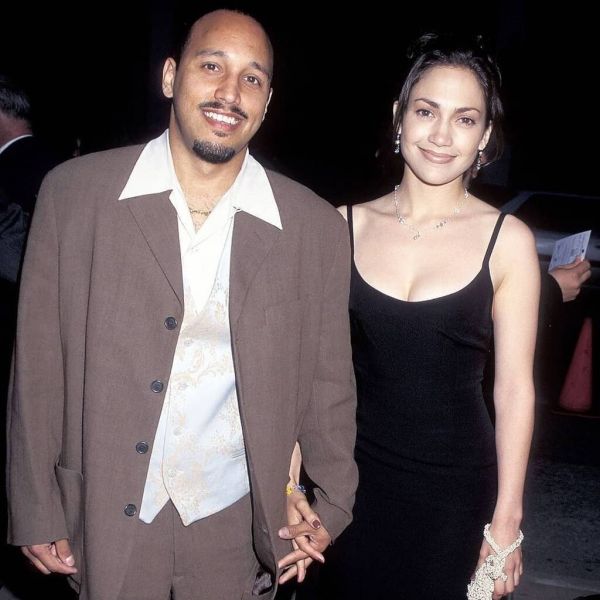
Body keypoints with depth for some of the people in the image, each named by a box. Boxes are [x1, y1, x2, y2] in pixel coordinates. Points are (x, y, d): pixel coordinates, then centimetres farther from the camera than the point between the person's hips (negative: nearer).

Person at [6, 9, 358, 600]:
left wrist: (329, 517, 7)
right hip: (105, 522, 0)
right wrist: (36, 512, -1)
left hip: (235, 526, 1)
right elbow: (39, 363, -4)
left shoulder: (317, 227, -6)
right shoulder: (73, 192, -8)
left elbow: (327, 386, 2)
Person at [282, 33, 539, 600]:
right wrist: (288, 482, -2)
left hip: (456, 489, -1)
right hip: (353, 477, 2)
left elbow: (514, 388, -5)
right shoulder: (345, 225, -3)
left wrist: (507, 521, -3)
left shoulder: (507, 240, -7)